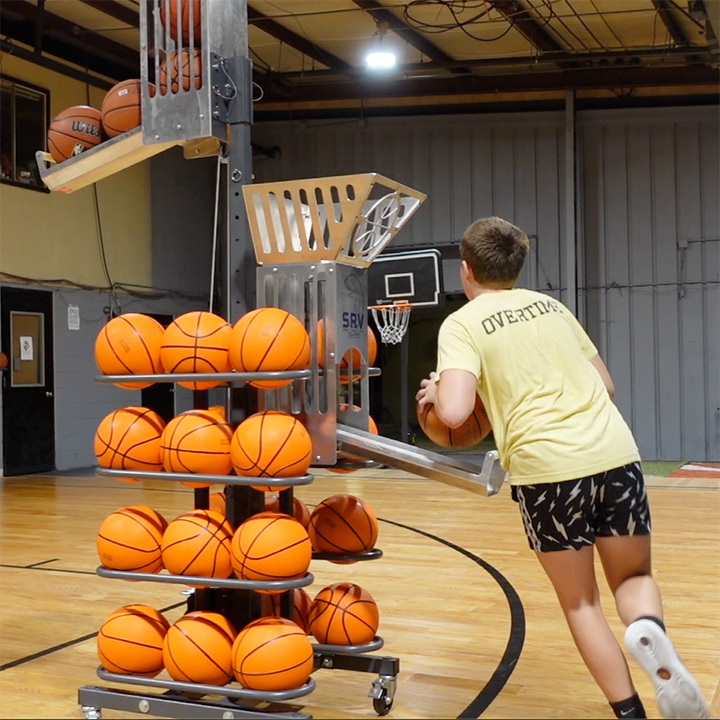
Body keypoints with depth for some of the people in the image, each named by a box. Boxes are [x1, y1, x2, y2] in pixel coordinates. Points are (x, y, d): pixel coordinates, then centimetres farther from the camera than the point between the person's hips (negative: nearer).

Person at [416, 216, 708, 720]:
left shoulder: (461, 323, 3)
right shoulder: (551, 305, 19)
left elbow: (454, 414, -12)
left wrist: (434, 393, 10)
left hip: (546, 467, -4)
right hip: (615, 452, 4)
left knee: (579, 601, 16)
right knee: (634, 576, 21)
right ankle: (649, 630, -11)